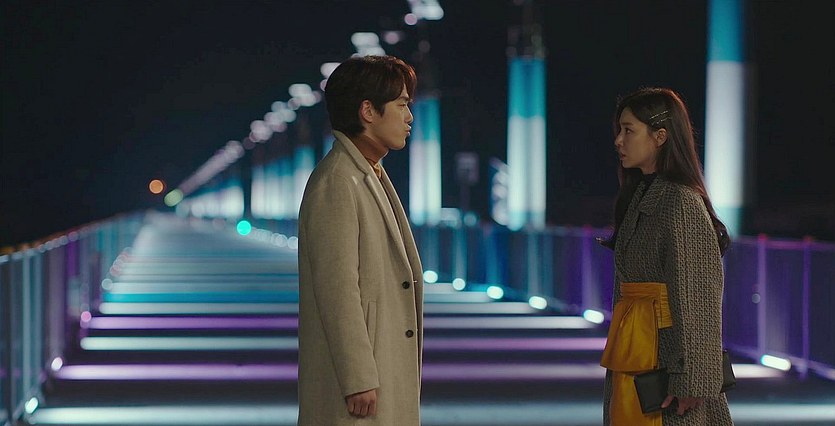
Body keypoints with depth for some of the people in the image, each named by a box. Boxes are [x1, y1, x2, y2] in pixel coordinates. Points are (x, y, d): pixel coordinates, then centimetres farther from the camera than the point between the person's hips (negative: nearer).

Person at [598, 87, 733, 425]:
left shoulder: (681, 202, -13)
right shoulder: (639, 197, 14)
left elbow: (695, 297, -16)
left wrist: (687, 381, -19)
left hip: (663, 355, -9)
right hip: (632, 357, 9)